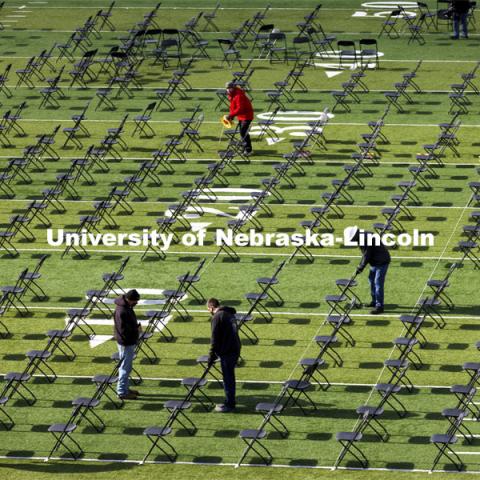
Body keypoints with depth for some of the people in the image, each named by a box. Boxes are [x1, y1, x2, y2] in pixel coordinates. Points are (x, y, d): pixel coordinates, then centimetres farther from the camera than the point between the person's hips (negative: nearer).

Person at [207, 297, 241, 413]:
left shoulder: (217, 317, -12)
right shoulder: (230, 314, 14)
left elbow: (215, 338, -14)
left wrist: (212, 356, -8)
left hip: (226, 351, -8)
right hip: (235, 349, 8)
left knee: (227, 378, -1)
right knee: (230, 377, 17)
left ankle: (229, 404, 3)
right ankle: (230, 402, 25)